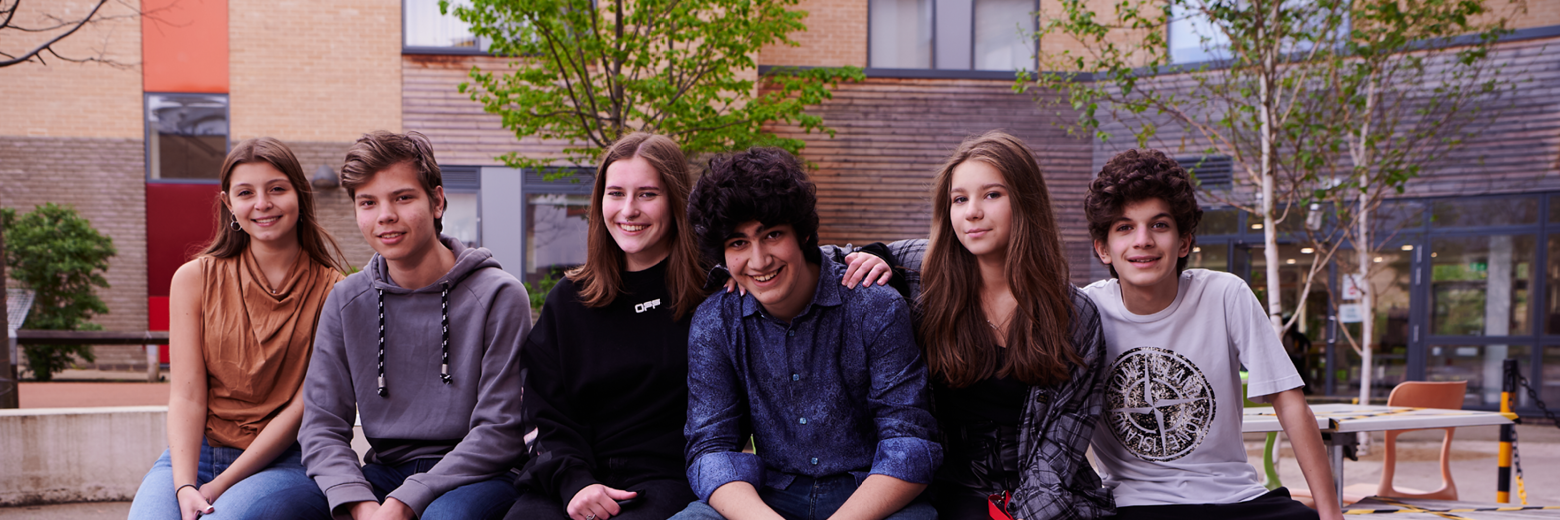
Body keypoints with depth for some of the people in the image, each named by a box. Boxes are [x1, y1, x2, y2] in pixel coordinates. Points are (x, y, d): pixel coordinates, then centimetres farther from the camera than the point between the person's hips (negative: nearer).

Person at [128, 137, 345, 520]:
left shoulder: (331, 290, -1)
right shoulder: (194, 278, 6)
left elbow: (304, 406, -6)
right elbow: (187, 395, -1)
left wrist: (218, 487, -12)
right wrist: (184, 487, -17)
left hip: (287, 463, -2)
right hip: (194, 455, 3)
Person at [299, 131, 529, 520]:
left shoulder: (498, 296, -7)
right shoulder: (346, 302, 7)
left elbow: (500, 432, -11)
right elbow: (322, 427, 3)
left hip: (480, 475, -4)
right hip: (386, 471, 4)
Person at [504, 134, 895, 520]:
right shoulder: (567, 300, 12)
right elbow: (549, 415, 9)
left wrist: (857, 259, -15)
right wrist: (575, 482, -8)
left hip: (668, 479, -3)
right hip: (572, 476, 3)